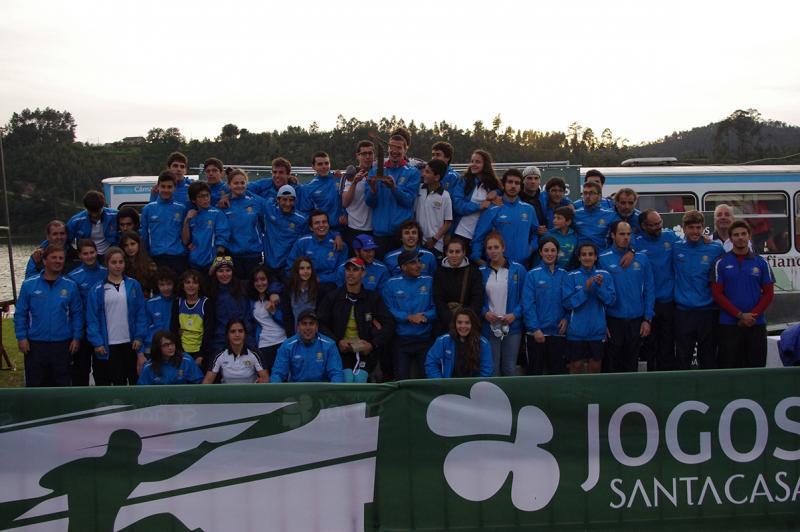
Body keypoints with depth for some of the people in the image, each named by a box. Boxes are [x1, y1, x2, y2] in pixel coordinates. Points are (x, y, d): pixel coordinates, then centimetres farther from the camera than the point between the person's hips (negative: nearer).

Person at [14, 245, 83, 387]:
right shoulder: (29, 285, -2)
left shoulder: (70, 286, 1)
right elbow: (20, 314, 0)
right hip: (35, 344, -1)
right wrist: (21, 337, -6)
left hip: (62, 344, 1)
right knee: (35, 383, 6)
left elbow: (77, 314, 3)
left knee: (62, 382, 10)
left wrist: (76, 338, -3)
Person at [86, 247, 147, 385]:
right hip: (107, 346, -1)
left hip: (130, 344, 1)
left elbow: (141, 313, 4)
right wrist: (97, 343, -9)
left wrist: (139, 337, -4)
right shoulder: (97, 290, 0)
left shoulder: (134, 285, 4)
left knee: (134, 379, 8)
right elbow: (92, 319, -1)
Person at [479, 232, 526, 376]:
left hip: (512, 326, -1)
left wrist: (515, 314, -12)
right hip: (489, 327, 1)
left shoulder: (518, 269, 1)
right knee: (492, 369, 3)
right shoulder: (481, 272, 5)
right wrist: (485, 312, -10)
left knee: (510, 368, 4)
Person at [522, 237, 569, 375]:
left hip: (558, 331, 3)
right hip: (536, 332, -3)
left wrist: (566, 318, -8)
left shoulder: (564, 275, 6)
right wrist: (535, 329, -14)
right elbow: (528, 304, -8)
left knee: (557, 371, 9)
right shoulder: (532, 275, -3)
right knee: (535, 371, 4)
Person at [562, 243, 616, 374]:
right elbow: (567, 303, -10)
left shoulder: (605, 275, 2)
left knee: (595, 366, 9)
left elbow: (611, 300, -3)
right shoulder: (571, 277, -3)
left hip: (597, 330, 2)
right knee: (576, 366, 6)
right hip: (577, 330, -2)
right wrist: (585, 289, -20)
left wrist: (600, 286, -19)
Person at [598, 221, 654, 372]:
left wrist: (647, 319, -1)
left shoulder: (641, 259, 3)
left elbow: (649, 290, 4)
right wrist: (602, 323, -8)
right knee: (613, 362, 7)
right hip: (613, 320, -2)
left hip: (636, 320, 2)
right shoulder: (603, 259, -5)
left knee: (632, 364, 12)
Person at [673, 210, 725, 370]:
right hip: (683, 313, 0)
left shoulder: (716, 249, 1)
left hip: (708, 311, 0)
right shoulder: (675, 248, 2)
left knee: (709, 360, 7)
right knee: (682, 360, 5)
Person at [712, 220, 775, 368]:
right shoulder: (721, 263, 1)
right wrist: (740, 315, -11)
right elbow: (717, 293, -3)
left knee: (756, 366, 5)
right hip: (729, 324, -2)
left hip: (757, 324, 2)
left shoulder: (761, 263, 6)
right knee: (729, 367, 0)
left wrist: (753, 315, -10)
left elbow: (769, 293, 5)